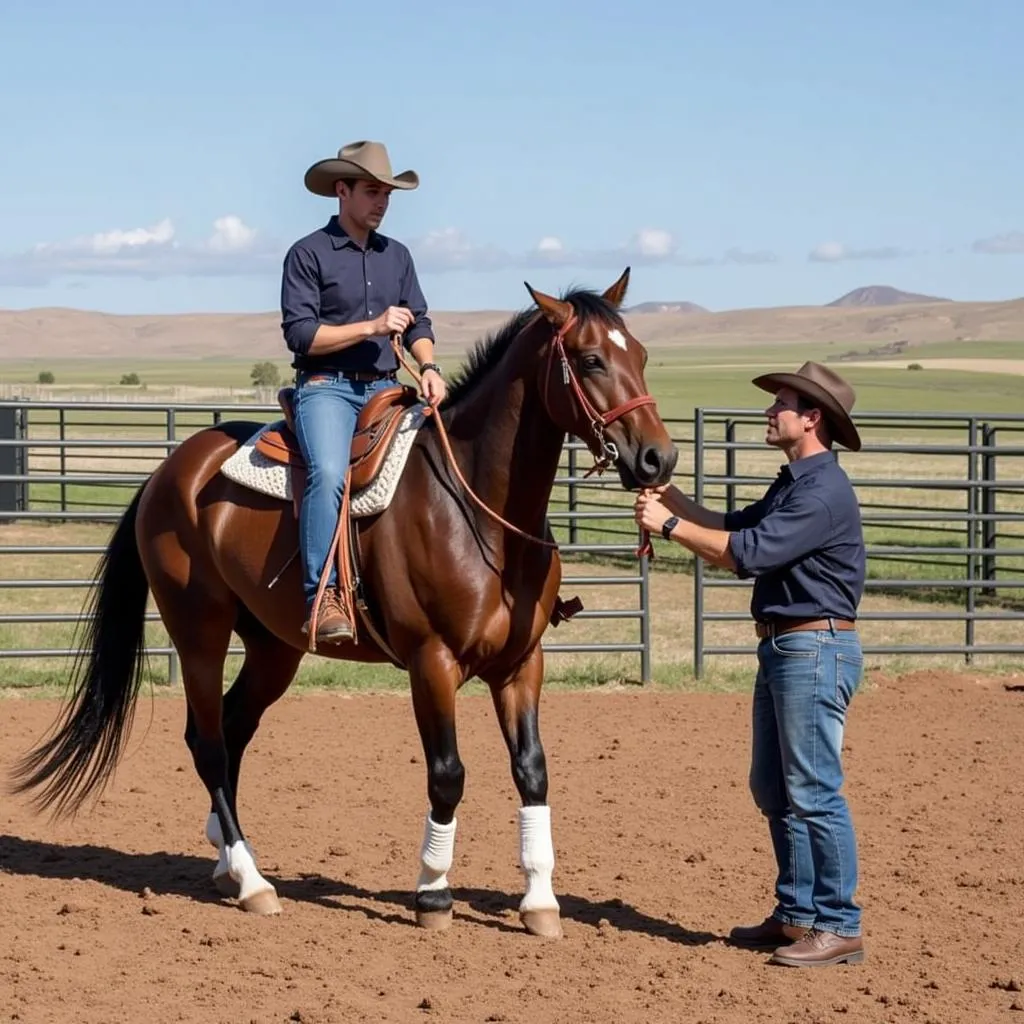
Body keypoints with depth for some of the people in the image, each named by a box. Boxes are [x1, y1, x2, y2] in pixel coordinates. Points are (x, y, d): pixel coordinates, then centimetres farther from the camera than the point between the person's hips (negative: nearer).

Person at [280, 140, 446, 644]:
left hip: (384, 389, 6)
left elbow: (419, 323, 16)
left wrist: (428, 367, -5)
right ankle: (322, 598, -33)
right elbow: (301, 334, -9)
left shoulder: (397, 256, 17)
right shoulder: (308, 254, -1)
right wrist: (373, 326, -14)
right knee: (329, 473, -31)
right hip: (325, 387, -6)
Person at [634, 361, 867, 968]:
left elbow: (746, 553, -22)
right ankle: (797, 913, 22)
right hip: (782, 647, 11)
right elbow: (734, 527, 20)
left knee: (813, 793, -8)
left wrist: (670, 526, -14)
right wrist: (667, 493, 10)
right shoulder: (794, 483, 16)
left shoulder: (825, 491, -18)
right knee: (774, 789, 15)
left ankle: (839, 928, -3)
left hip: (816, 650, -11)